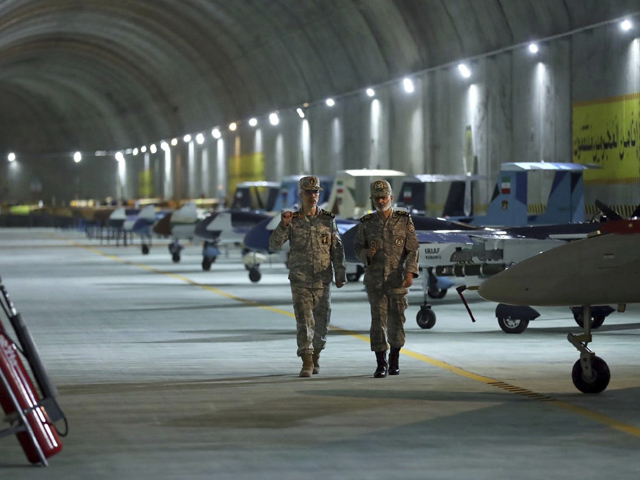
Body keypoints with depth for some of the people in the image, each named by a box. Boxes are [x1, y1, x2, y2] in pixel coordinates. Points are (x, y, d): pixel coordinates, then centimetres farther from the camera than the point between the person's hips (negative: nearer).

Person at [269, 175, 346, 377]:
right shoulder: (292, 220, 1)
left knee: (321, 320, 7)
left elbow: (337, 249, 7)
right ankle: (307, 362, -11)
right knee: (304, 321, -9)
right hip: (300, 280, -2)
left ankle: (316, 355, 29)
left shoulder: (328, 220, 5)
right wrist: (283, 225, -21)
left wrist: (340, 275, 3)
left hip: (322, 280, 2)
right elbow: (274, 245, -6)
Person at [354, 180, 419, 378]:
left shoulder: (404, 220, -1)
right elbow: (358, 248, 9)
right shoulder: (366, 223, 2)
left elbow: (412, 249, -4)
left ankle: (394, 360, 25)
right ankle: (381, 364, -3)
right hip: (375, 278, 0)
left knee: (396, 319, 6)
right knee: (378, 319, -7)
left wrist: (410, 272, -16)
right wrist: (366, 253, -15)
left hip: (397, 279, 0)